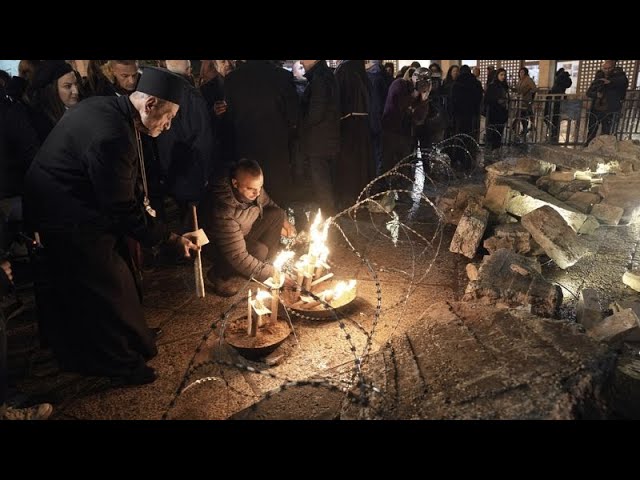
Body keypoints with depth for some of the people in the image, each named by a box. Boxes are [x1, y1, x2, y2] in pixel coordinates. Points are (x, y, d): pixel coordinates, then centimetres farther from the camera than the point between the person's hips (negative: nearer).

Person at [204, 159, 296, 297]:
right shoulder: (224, 212, -41)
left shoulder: (253, 189, -21)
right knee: (258, 251, -33)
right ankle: (219, 275, -6)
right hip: (222, 244, -7)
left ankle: (266, 260, 2)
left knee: (277, 214, -10)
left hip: (246, 231, 7)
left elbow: (268, 204, 5)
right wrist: (271, 273, -34)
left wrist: (283, 223, -9)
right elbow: (237, 257, -38)